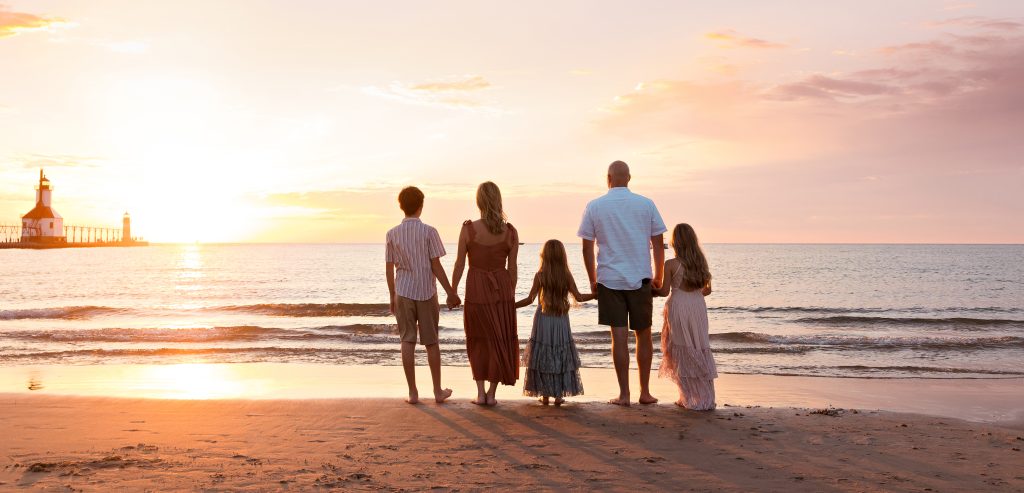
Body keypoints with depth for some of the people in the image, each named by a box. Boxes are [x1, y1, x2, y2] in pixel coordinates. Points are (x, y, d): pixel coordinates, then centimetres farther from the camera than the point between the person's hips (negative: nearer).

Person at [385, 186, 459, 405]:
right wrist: (451, 293, -1)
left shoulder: (392, 234, 0)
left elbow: (389, 269, 3)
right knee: (431, 342, 8)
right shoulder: (429, 232, -8)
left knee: (407, 341, 5)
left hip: (403, 293, 1)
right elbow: (436, 267, -9)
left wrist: (392, 296, 13)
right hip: (426, 292, -1)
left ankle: (413, 392, 5)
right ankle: (438, 391, 15)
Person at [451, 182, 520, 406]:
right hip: (502, 288, 1)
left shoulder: (468, 229, -10)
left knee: (480, 341, 15)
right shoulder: (510, 232, -6)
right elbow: (512, 269, 0)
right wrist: (510, 296, 12)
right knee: (500, 341, 14)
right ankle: (492, 394, 15)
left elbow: (459, 264, -5)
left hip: (476, 289, -1)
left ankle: (480, 393, 12)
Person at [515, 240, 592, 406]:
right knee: (561, 355, 10)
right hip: (561, 320, 1)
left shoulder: (540, 275, -8)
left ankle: (545, 395, 8)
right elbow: (579, 298, -3)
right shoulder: (567, 275, -5)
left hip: (543, 319, -1)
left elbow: (529, 299, -9)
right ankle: (559, 395, 10)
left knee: (542, 356, 7)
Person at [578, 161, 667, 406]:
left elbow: (587, 249, 2)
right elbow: (658, 245, 3)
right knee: (643, 335, 11)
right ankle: (645, 392, 16)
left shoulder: (594, 206, 1)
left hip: (609, 280, 0)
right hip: (640, 279, 1)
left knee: (619, 336, 1)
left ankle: (624, 394, 2)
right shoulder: (646, 204, 2)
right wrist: (658, 277, 14)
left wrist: (593, 280, 12)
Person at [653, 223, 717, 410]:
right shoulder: (701, 262, 4)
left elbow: (665, 291, -7)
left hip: (678, 306, -4)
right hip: (698, 306, 4)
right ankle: (706, 398, 15)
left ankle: (690, 399, 6)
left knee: (682, 353, 4)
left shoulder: (671, 264, -10)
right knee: (700, 350, 11)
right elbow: (707, 289, 9)